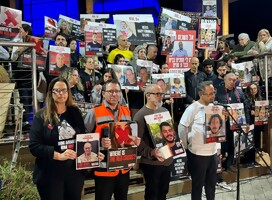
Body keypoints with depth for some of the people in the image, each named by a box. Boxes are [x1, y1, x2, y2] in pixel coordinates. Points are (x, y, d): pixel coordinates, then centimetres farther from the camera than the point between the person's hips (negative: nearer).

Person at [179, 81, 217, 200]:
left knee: (212, 182, 18)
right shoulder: (192, 108, -14)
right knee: (198, 184, 9)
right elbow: (182, 127, -12)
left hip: (213, 151, 6)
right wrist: (186, 145, -6)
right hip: (198, 153, -5)